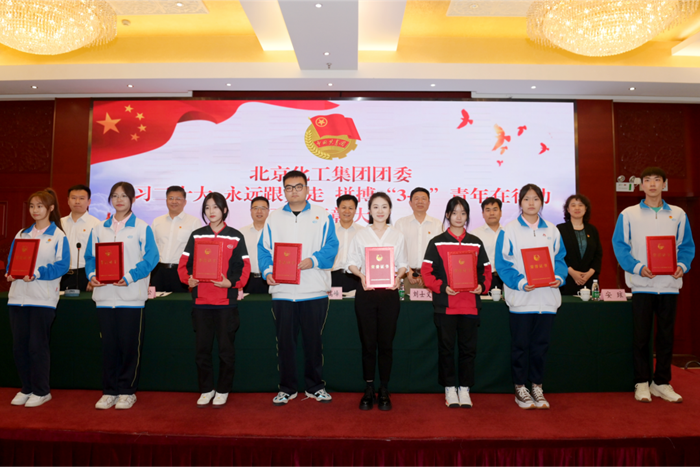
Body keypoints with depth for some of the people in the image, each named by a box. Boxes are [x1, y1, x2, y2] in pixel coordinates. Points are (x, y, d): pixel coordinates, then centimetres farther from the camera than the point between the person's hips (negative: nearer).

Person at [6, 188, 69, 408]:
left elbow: (62, 265, -10)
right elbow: (12, 258, 13)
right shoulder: (22, 234, 14)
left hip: (43, 298, -5)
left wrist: (37, 273, -22)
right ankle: (26, 388, 23)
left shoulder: (58, 236, -2)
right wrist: (10, 272, -7)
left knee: (37, 345, 0)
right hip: (18, 296, 5)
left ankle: (41, 391, 14)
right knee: (19, 345, 8)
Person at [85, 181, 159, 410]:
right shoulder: (99, 229, 13)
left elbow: (150, 258, -7)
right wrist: (92, 275, -7)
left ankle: (127, 391, 15)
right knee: (108, 344, 8)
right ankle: (109, 391, 20)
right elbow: (90, 257, 12)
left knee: (130, 344, 2)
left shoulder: (142, 228, 0)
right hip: (105, 295, 4)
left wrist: (129, 277, -18)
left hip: (131, 295, -3)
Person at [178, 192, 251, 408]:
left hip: (226, 301, -2)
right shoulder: (196, 235, 9)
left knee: (226, 348, 5)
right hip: (201, 300, 2)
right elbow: (184, 263, 8)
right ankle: (206, 389, 24)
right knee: (202, 348, 9)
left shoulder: (235, 236, 2)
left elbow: (244, 267, 0)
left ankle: (223, 390, 20)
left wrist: (232, 282, -16)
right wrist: (187, 278, -10)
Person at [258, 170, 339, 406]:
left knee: (314, 340, 9)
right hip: (282, 291, 1)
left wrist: (313, 260, -20)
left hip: (314, 291, -1)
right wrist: (268, 271, -10)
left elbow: (331, 247, -3)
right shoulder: (273, 218, 11)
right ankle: (286, 388, 23)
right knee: (285, 340, 8)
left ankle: (315, 386, 25)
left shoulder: (322, 216, 5)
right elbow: (264, 249, 6)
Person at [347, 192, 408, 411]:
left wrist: (398, 276, -12)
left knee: (386, 343, 5)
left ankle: (384, 390, 18)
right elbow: (352, 262, 6)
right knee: (368, 343, 5)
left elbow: (403, 264, 8)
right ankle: (369, 389, 17)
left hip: (389, 293, 0)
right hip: (366, 292, 0)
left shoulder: (397, 236, 7)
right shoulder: (360, 235, 6)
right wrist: (361, 275, -13)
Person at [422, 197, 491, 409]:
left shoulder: (476, 243, 10)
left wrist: (482, 285, -7)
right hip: (445, 304, -2)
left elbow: (485, 270, 12)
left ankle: (464, 389, 20)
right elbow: (427, 271, -2)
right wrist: (442, 287, -15)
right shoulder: (437, 242, 3)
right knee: (446, 347, 5)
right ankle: (449, 389, 19)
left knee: (468, 347, 7)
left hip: (470, 304, 2)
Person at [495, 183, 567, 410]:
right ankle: (520, 388, 17)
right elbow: (503, 263, -7)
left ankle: (537, 386, 24)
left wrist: (558, 277, -9)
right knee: (520, 344, 4)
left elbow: (559, 258, 11)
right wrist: (520, 283, -19)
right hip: (521, 297, -3)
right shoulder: (509, 230, -2)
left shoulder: (551, 230, 10)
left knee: (541, 344, 11)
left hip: (547, 296, 4)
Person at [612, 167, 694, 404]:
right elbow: (620, 245, -3)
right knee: (641, 336, 4)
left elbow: (686, 245, 10)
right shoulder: (628, 215, 1)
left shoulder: (678, 214, 8)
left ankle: (662, 383, 21)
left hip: (670, 284, 2)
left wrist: (682, 265, -9)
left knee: (666, 336, 9)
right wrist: (637, 267, -16)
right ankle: (642, 383, 15)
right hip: (642, 284, -2)